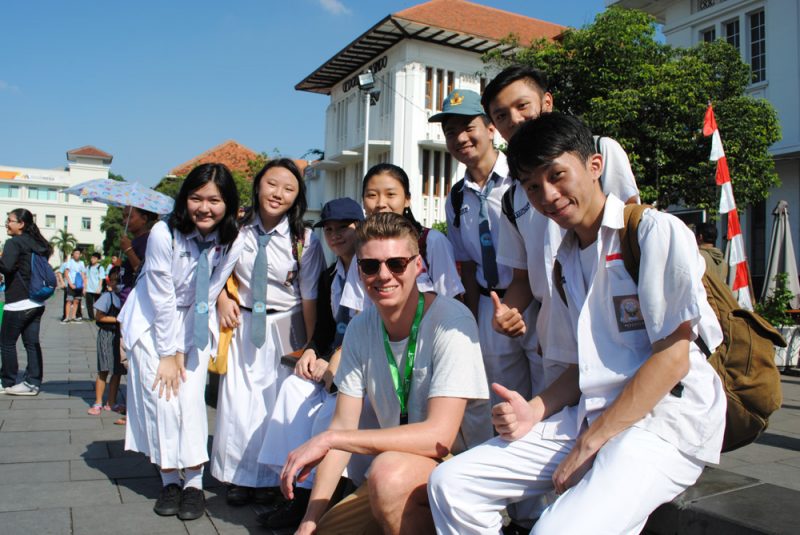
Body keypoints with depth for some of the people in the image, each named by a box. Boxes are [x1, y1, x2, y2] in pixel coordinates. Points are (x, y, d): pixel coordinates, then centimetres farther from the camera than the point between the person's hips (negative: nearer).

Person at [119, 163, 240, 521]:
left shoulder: (229, 241, -15)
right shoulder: (164, 234, -24)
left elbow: (207, 296, -10)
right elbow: (162, 299, -19)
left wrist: (182, 350, -12)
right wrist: (168, 353, -15)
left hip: (193, 324, 2)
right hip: (153, 321, -2)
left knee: (192, 396, -6)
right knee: (163, 395, -8)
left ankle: (194, 482, 4)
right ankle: (170, 480, 7)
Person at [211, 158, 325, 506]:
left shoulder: (305, 240, -14)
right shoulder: (237, 229, -6)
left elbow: (310, 297, -10)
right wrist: (223, 298, -5)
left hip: (286, 326, -2)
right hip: (243, 323, 2)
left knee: (278, 401, 6)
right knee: (239, 399, 6)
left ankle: (271, 478, 26)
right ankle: (240, 476, 26)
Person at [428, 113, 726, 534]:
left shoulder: (655, 231, -8)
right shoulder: (564, 261, 15)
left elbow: (672, 357, -14)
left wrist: (589, 444, -14)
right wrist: (536, 410, -3)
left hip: (664, 421, -7)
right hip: (590, 417, 7)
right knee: (450, 484, -5)